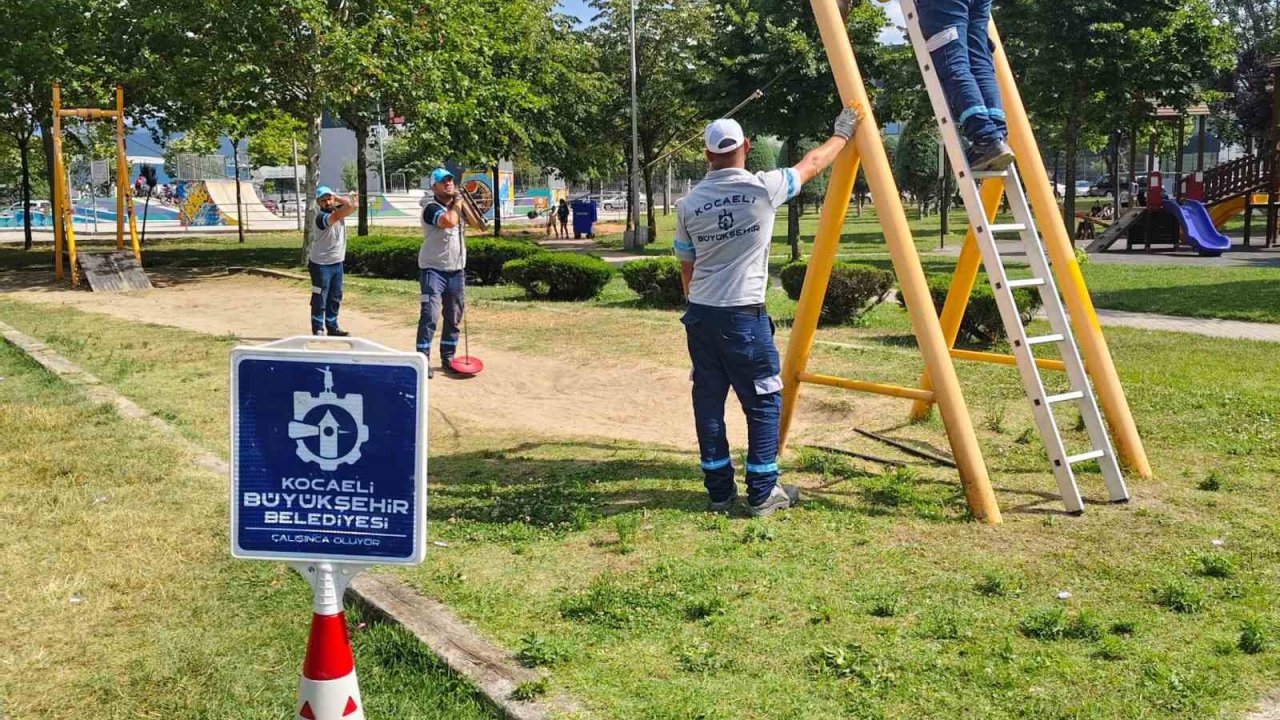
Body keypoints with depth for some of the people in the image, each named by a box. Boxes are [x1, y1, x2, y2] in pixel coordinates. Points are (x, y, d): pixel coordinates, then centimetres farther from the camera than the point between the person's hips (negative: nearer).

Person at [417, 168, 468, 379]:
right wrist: (458, 203, -14)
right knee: (429, 316, -13)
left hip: (456, 270, 7)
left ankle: (447, 358, 22)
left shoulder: (456, 205, 9)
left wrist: (463, 200, 3)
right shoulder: (431, 208, -14)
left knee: (454, 317, 12)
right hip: (433, 269, -7)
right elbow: (449, 221, -31)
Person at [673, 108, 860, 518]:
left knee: (708, 403, 10)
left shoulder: (688, 204, 3)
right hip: (744, 316, -4)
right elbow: (813, 164, 9)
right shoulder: (763, 188, -7)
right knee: (764, 403, 7)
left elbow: (686, 268, 11)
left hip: (699, 315, 4)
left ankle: (719, 492, 17)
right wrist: (843, 134, 26)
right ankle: (762, 494, 9)